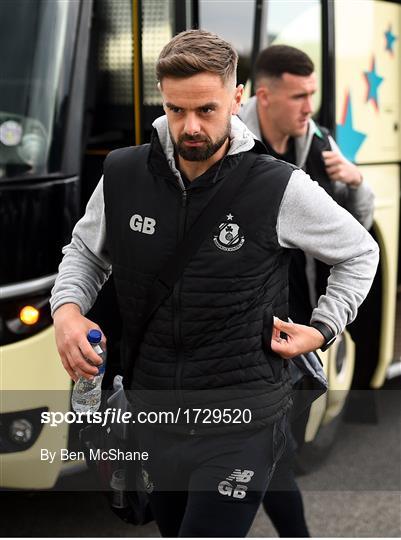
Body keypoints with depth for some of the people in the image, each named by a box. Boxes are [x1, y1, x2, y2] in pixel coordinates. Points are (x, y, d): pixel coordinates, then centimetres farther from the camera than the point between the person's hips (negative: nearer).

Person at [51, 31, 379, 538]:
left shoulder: (282, 189, -13)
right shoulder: (122, 175, -4)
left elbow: (360, 253, 5)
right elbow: (86, 250, 15)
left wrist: (322, 329, -2)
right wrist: (67, 307, -3)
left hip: (242, 420, -4)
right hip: (153, 413, 5)